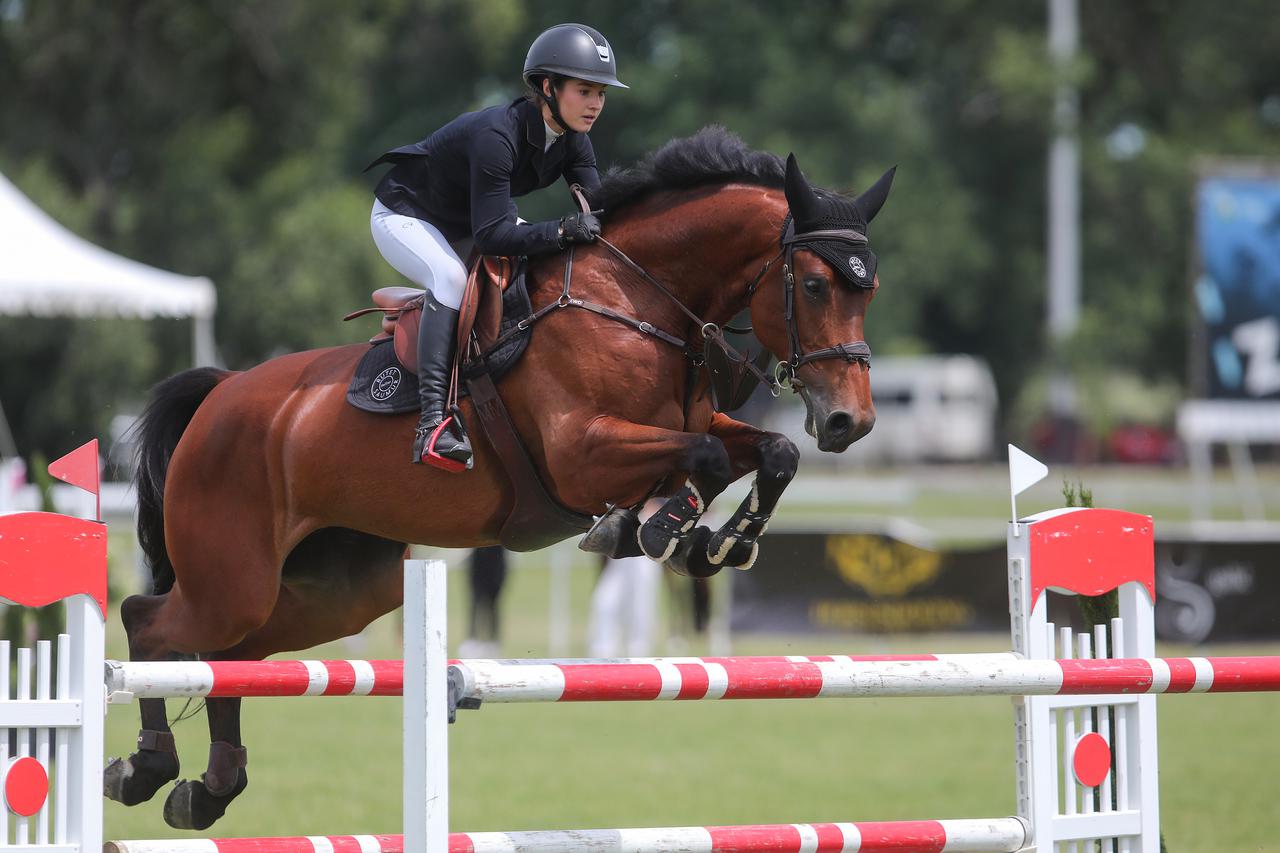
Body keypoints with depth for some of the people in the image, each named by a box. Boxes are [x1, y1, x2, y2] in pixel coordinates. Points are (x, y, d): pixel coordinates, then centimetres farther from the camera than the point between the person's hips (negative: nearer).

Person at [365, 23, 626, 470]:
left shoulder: (572, 141, -11)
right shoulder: (497, 135, -36)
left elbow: (596, 211, -9)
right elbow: (491, 235, -40)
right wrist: (562, 230, -49)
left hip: (464, 223, 9)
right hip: (405, 218, -9)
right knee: (451, 277, -35)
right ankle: (434, 419, -40)